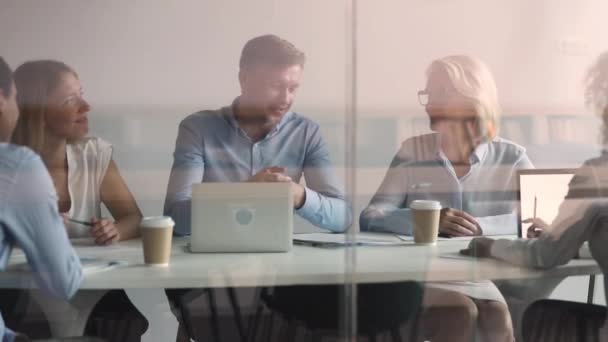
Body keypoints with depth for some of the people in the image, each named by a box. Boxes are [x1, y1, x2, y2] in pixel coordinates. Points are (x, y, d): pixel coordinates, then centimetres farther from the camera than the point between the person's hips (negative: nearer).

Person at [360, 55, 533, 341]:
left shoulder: (512, 158, 6)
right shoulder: (413, 152, 6)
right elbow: (370, 219, -4)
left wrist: (479, 227, -23)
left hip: (499, 276, 0)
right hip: (429, 276, 0)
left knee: (499, 318, -31)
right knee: (460, 313, -30)